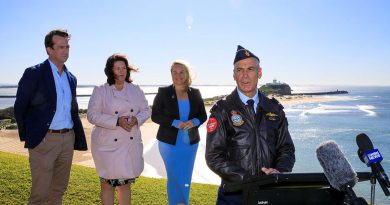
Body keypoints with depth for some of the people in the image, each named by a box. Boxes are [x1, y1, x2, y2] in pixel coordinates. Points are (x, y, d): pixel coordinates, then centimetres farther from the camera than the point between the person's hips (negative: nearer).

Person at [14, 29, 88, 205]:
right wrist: (27, 137, 1)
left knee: (59, 190, 15)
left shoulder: (71, 78, 12)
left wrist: (78, 137, 11)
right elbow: (20, 108, -2)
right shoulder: (34, 73, -6)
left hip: (68, 139, 6)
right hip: (44, 140, -5)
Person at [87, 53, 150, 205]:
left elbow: (146, 111, 9)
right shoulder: (100, 91, -4)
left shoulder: (135, 90, 6)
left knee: (126, 182, 15)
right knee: (108, 182, 5)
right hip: (108, 144, -3)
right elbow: (92, 115, -11)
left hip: (131, 144, 3)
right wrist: (117, 121, -21)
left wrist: (136, 119, -13)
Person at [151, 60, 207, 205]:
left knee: (186, 178, 13)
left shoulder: (195, 93, 3)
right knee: (174, 178, 3)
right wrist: (174, 123, -19)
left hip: (190, 143, 3)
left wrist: (194, 122, -15)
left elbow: (203, 115, 7)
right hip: (170, 142, -3)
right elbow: (155, 116, -6)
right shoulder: (163, 92, -4)